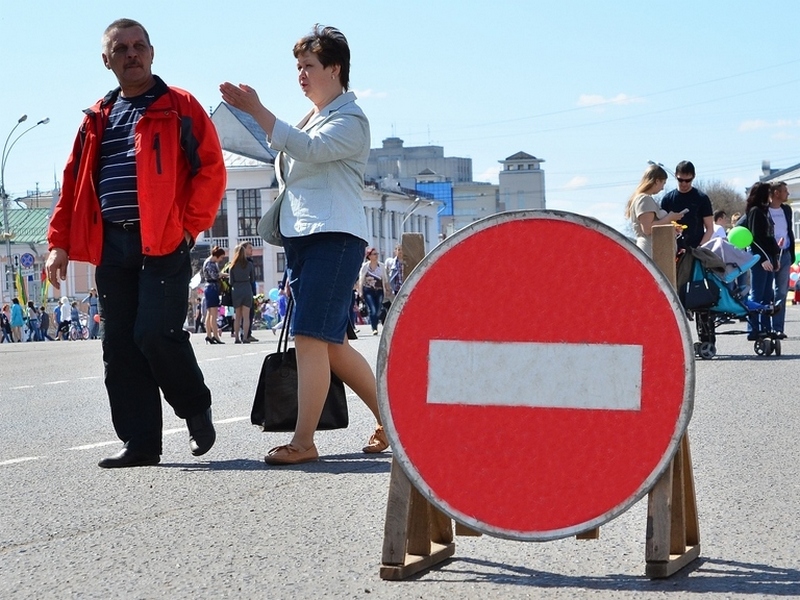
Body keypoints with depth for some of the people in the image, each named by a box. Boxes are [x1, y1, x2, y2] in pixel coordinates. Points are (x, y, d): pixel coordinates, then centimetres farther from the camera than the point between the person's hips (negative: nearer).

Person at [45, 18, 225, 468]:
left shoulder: (179, 106, 4)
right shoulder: (98, 118, 19)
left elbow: (211, 169, -3)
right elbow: (75, 182, 17)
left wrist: (190, 226, -10)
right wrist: (60, 242, 8)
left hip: (163, 242, -5)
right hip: (111, 245, 6)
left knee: (156, 333, -14)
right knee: (120, 346, 2)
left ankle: (196, 410, 11)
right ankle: (141, 443, 8)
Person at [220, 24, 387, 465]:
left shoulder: (350, 119, -4)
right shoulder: (312, 120, 23)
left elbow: (308, 150, -23)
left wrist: (257, 111, -27)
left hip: (333, 238, -10)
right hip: (301, 238, 10)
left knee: (311, 337, -16)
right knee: (332, 345, 10)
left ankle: (303, 441, -16)